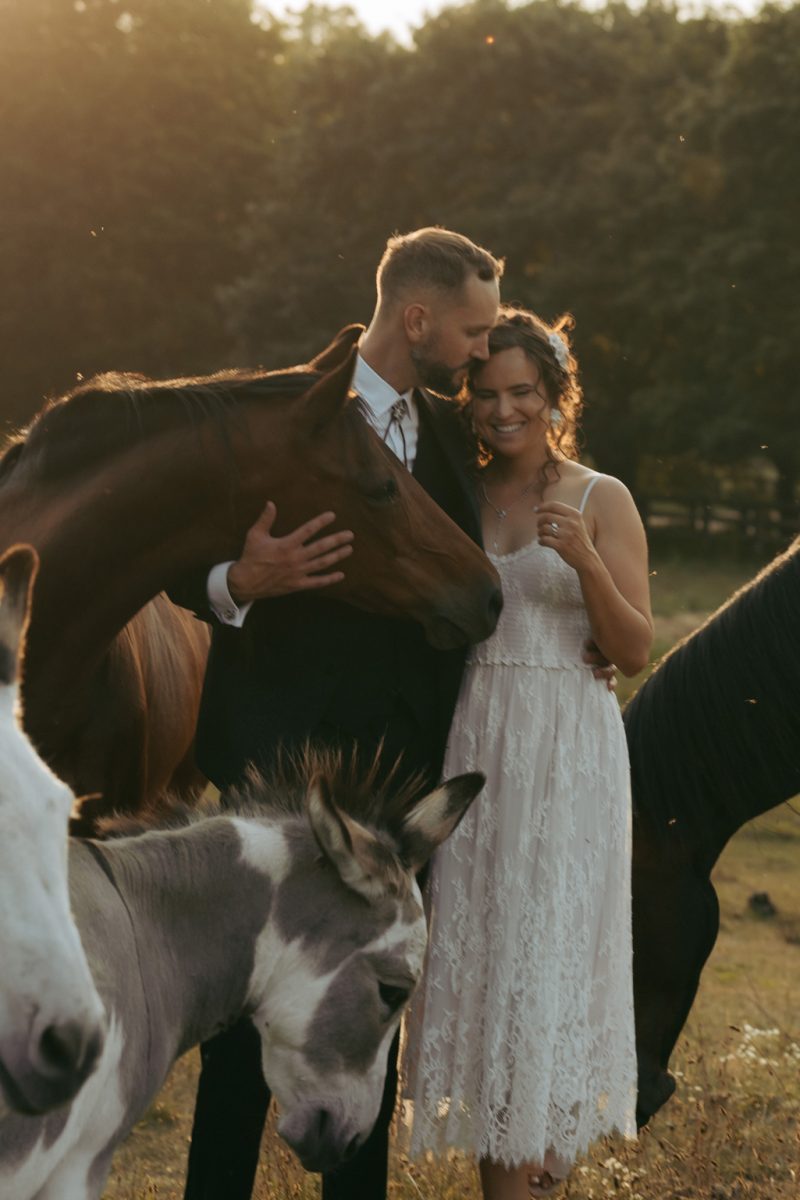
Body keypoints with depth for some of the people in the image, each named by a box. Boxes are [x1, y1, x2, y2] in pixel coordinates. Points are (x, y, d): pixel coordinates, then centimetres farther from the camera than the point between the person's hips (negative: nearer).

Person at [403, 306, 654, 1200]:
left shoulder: (601, 501, 0)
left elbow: (635, 651, -5)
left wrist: (587, 564, -18)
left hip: (566, 756, -3)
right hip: (468, 748, 3)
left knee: (550, 954, -3)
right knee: (473, 953, 2)